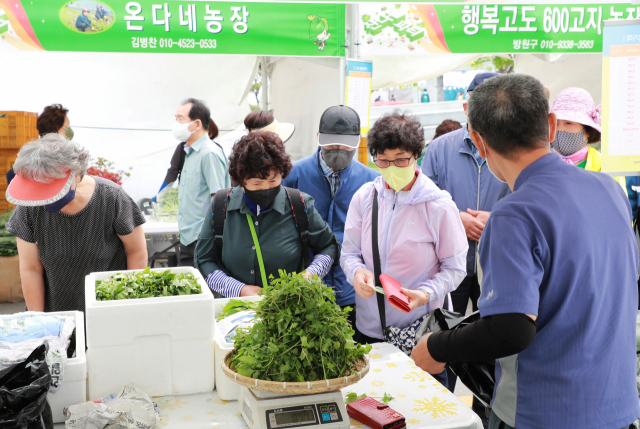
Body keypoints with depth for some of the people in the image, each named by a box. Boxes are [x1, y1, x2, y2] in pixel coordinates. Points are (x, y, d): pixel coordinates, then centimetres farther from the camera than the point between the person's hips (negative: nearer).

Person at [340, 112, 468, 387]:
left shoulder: (439, 205, -10)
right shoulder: (364, 197, 1)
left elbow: (455, 268, -6)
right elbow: (349, 253, 6)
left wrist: (427, 293, -23)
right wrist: (357, 272, -16)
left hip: (420, 331, -3)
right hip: (369, 326, 3)